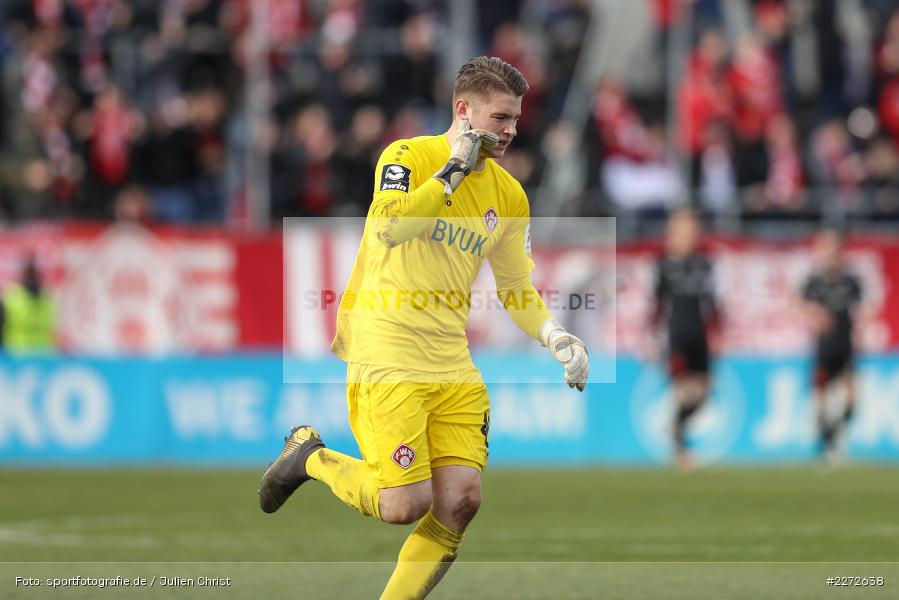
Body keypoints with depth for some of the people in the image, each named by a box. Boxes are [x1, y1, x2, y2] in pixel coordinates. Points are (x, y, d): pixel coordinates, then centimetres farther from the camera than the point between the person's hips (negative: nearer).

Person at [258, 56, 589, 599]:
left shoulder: (508, 195, 13)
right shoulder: (409, 157, -5)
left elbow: (517, 289, 21)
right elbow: (390, 228, -24)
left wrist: (555, 337, 4)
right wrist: (454, 169, -17)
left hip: (454, 368, 6)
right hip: (386, 363, -6)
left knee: (461, 500, -7)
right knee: (405, 505, -14)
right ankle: (310, 457, 13)